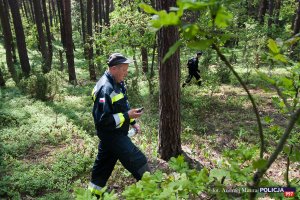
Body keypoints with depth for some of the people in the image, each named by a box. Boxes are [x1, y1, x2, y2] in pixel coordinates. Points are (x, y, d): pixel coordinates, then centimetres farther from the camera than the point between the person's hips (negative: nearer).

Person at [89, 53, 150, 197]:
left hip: (112, 134, 10)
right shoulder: (105, 89, -27)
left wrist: (133, 122, 11)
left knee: (103, 164, 22)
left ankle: (93, 193, 40)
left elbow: (122, 106, 18)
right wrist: (127, 116, -25)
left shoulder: (117, 83, 5)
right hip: (112, 135, -10)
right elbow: (102, 120, -28)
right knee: (138, 162, -3)